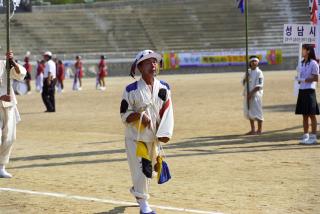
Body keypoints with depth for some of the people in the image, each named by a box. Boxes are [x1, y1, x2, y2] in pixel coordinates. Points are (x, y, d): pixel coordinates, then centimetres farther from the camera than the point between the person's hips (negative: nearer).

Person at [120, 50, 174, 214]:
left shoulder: (164, 88, -1)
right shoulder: (131, 90, -11)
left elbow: (167, 113, -2)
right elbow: (124, 116, -7)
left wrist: (164, 133, -15)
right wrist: (139, 115, -26)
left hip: (154, 137, 4)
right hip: (135, 137, -4)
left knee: (150, 169, 17)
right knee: (139, 169, -5)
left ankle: (137, 190, 45)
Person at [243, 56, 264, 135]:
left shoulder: (259, 73, -10)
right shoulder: (248, 72, 12)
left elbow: (258, 86, -16)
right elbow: (244, 83, 16)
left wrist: (251, 93, -21)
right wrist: (245, 78, -5)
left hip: (255, 94, -8)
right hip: (247, 94, 8)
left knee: (257, 112, -4)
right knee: (248, 113, 12)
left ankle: (259, 130, 3)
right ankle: (253, 130, 22)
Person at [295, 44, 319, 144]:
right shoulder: (302, 63, 15)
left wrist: (304, 79, -13)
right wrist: (299, 79, 0)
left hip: (309, 91, -7)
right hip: (302, 91, 7)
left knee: (312, 115, -3)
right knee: (304, 115, 9)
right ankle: (305, 136, 13)